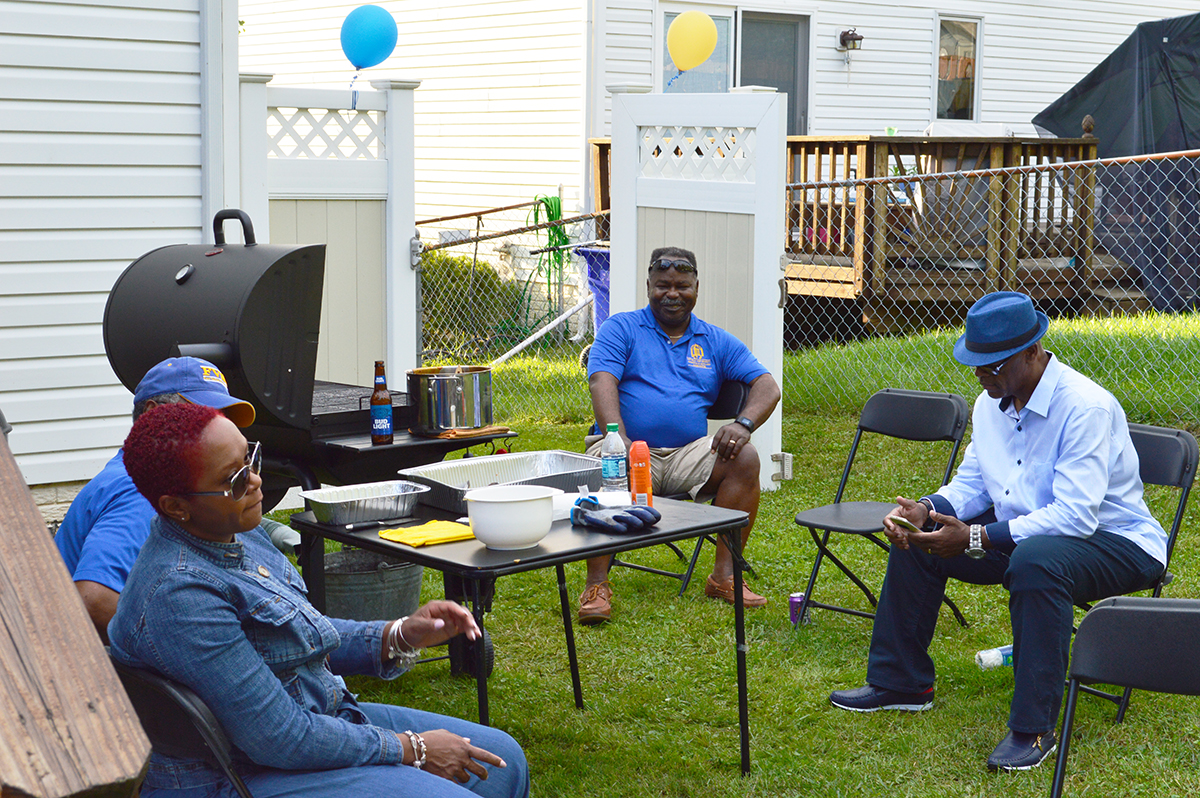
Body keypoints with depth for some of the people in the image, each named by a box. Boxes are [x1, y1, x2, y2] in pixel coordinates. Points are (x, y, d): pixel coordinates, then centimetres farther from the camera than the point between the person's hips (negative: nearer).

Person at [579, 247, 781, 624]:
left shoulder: (716, 342, 18)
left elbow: (766, 386, 11)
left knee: (744, 458, -23)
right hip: (629, 450, -3)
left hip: (688, 453, 3)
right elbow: (602, 383, -8)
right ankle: (597, 583, -27)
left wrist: (743, 424, -12)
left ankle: (724, 575, -17)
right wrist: (619, 440, -25)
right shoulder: (621, 329, 8)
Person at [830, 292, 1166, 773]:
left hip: (1115, 543, -9)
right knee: (916, 536, 2)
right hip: (1019, 532, 9)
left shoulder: (1086, 408, -26)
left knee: (1035, 560, -40)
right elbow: (971, 483, 11)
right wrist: (927, 511, -12)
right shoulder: (991, 403, 2)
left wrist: (976, 539, -34)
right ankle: (900, 683, 17)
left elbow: (1075, 516, -32)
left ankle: (1033, 730, -30)